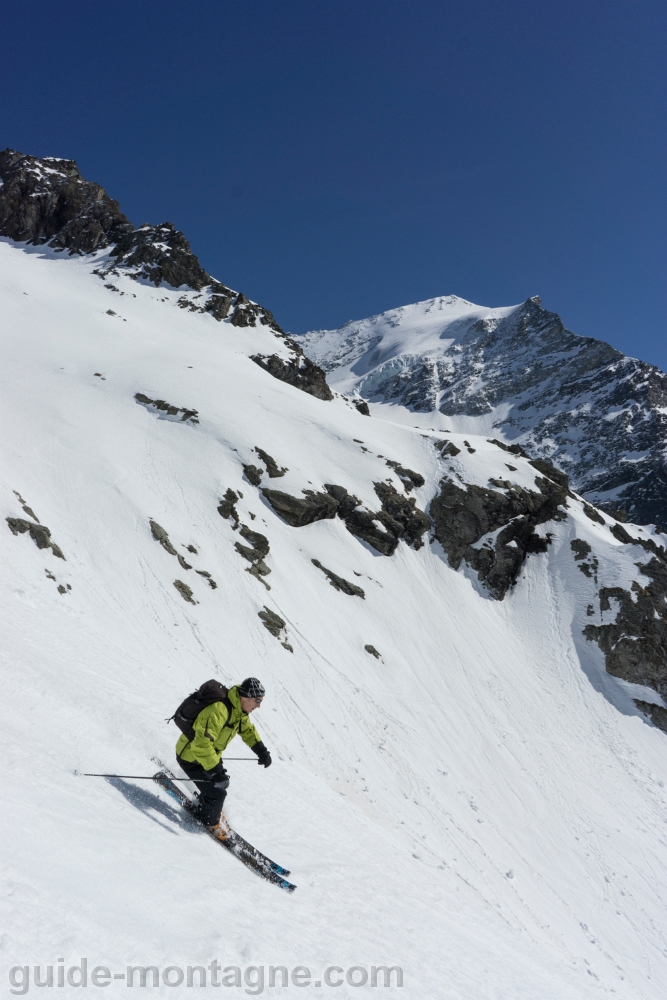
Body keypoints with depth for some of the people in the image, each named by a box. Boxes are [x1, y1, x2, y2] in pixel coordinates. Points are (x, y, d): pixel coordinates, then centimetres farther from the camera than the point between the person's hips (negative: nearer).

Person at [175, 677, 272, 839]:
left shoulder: (239, 709, -7)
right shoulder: (218, 710, -38)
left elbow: (247, 729, 12)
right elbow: (202, 744, -41)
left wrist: (261, 750, 1)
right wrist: (215, 769, -39)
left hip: (208, 752, 9)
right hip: (191, 756, -9)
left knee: (222, 782, 20)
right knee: (217, 793, -6)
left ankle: (206, 807, 46)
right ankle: (210, 821, 21)